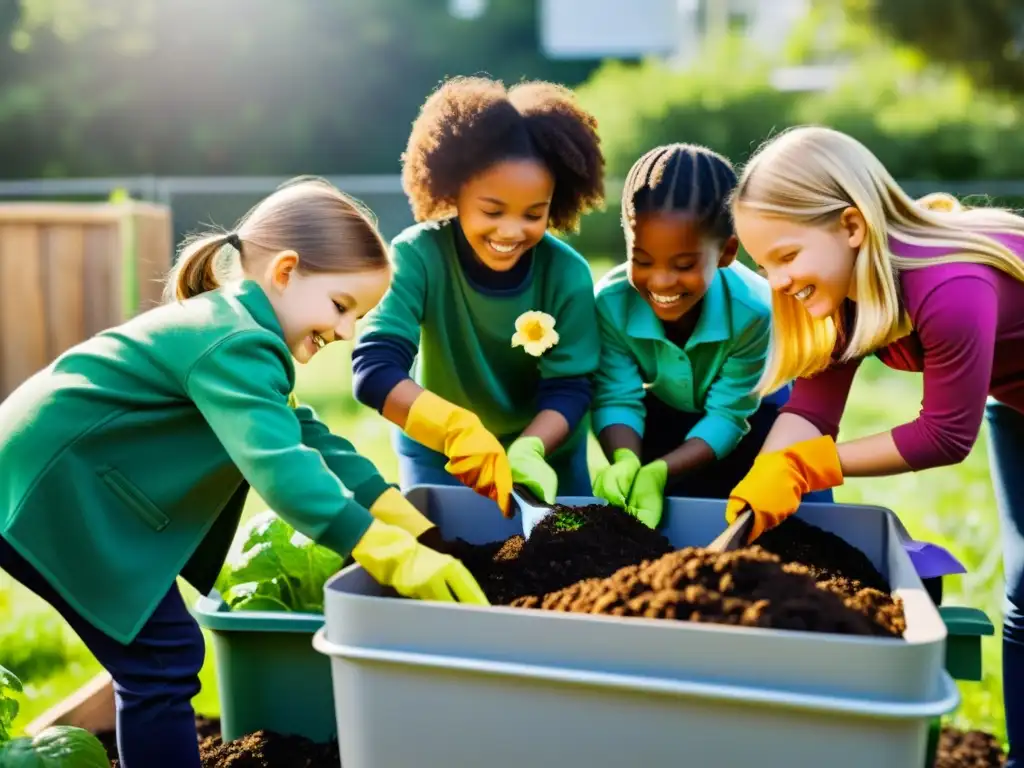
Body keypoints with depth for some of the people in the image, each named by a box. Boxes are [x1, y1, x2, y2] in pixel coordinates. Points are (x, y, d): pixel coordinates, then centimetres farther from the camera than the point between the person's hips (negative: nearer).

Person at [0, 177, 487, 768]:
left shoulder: (230, 327, 11)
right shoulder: (236, 345, -22)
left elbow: (307, 438, 8)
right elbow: (280, 466, -35)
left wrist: (415, 531, 1)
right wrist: (399, 559, -35)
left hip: (69, 486, 10)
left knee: (158, 656, 14)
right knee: (164, 659, -8)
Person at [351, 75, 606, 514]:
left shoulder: (568, 273, -21)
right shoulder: (419, 256, -27)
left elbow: (568, 388, -18)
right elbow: (373, 369, -36)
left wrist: (527, 451, -39)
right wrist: (459, 429, -51)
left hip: (546, 451, 2)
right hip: (437, 449, -1)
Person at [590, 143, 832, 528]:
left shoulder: (754, 310, -38)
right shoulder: (611, 301, -33)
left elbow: (727, 414, -31)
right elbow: (617, 399, -27)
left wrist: (659, 472, -45)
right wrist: (625, 462, -49)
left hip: (751, 415, -1)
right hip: (664, 416, 1)